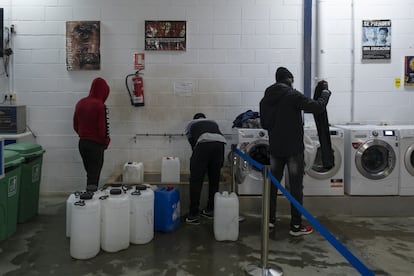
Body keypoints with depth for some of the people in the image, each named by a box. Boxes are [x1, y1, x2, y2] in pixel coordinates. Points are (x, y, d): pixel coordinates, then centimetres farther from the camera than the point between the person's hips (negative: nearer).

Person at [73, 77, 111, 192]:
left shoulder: (80, 103, 4)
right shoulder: (99, 106, -17)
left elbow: (75, 126, 10)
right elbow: (102, 128, -16)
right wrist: (106, 141, 1)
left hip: (82, 143, 7)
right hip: (95, 144, -7)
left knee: (90, 173, 18)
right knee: (94, 175, 2)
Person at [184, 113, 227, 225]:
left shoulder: (191, 124, 32)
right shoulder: (213, 122, 40)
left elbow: (191, 141, 27)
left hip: (203, 143, -4)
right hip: (220, 143, 4)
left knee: (196, 180, 3)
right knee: (214, 180, 18)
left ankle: (193, 215, 3)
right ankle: (210, 210, 28)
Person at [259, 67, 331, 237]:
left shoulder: (266, 98, 6)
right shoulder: (293, 95, -14)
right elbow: (317, 107, -15)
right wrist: (325, 93, 3)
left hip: (275, 147, 6)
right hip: (293, 148, -6)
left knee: (273, 184, 16)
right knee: (296, 187, 2)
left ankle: (270, 219, 25)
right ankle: (296, 226, 7)